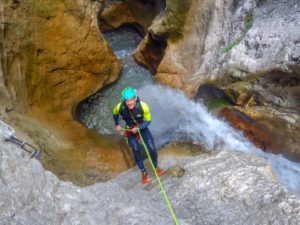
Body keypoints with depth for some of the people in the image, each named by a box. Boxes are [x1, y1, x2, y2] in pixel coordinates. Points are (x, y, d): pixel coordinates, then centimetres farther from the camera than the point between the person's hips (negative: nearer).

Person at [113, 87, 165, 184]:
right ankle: (143, 172, -2)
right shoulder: (120, 107, -28)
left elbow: (148, 121, -17)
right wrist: (117, 125, 10)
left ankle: (156, 167, 15)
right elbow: (115, 114, -2)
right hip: (130, 129, 1)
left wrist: (138, 128, -29)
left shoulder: (143, 106, -32)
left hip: (142, 127, 0)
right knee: (135, 149, -18)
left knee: (152, 148, -11)